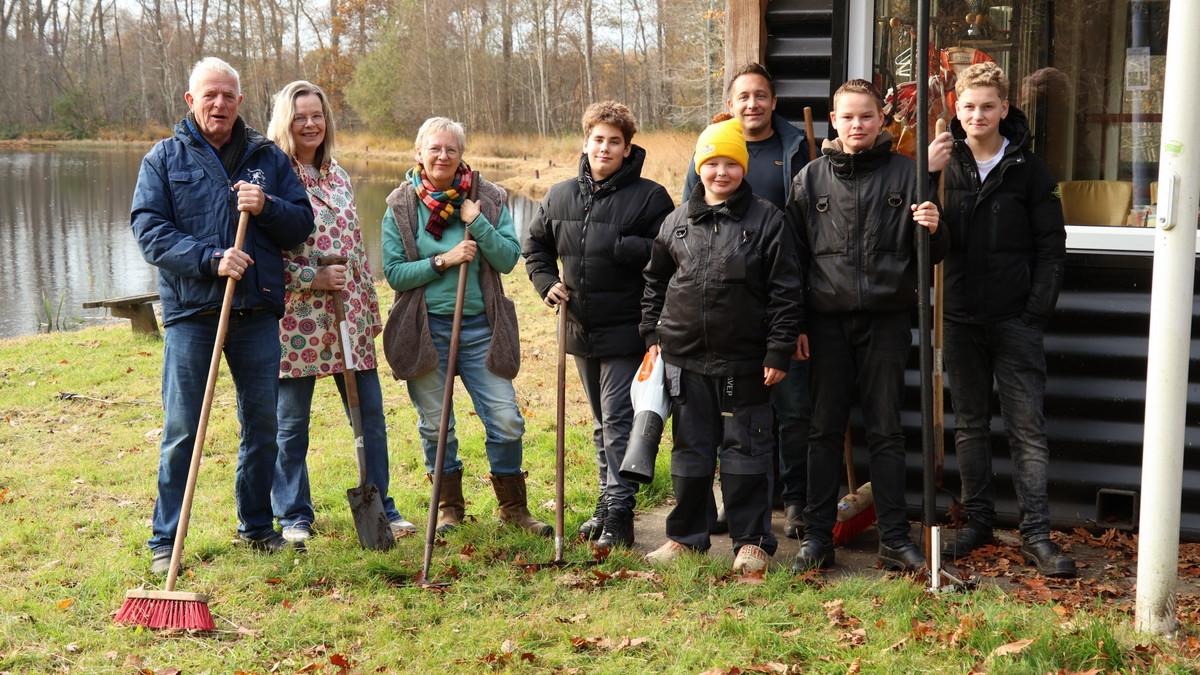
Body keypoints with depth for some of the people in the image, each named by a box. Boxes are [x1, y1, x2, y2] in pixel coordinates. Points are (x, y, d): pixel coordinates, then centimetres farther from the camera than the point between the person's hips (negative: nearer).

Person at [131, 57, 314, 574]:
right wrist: (211, 259, -18)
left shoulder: (268, 157, 10)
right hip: (191, 311, -3)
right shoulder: (164, 158, 4)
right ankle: (165, 541, 9)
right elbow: (149, 229, -6)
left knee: (262, 425, 10)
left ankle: (257, 526, 26)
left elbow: (302, 223, 8)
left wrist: (265, 207, -12)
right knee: (182, 430, -1)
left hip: (258, 311, 3)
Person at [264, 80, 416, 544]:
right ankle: (294, 517, 19)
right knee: (291, 423, 5)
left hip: (348, 316, 6)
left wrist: (370, 309, 18)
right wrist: (311, 278, -17)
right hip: (296, 318, -5)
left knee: (370, 414, 7)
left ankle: (380, 507, 20)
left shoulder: (337, 176, 14)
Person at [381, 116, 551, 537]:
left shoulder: (490, 199, 2)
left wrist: (477, 223, -16)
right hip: (426, 328, 0)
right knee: (435, 424, 8)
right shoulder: (401, 206, 0)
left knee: (506, 421, -1)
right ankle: (449, 506, 26)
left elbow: (508, 258, -5)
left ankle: (513, 506, 17)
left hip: (479, 327, 0)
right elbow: (394, 273, -4)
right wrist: (442, 261, -15)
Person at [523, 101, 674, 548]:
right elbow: (536, 246, 22)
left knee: (618, 422, -8)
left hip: (626, 330, -6)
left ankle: (618, 515, -4)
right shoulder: (560, 196, 8)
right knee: (601, 424, 18)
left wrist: (621, 246, -24)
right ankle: (608, 501, 29)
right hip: (581, 328, 6)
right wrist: (547, 282, 6)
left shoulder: (649, 196, -8)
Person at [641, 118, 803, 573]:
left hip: (743, 360, -3)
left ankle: (751, 540, 15)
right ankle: (686, 535, 24)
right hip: (685, 357, 4)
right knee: (690, 449, 13)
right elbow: (654, 279, 19)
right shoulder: (678, 221, 8)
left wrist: (779, 351, -10)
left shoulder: (766, 220, -4)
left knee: (745, 450, 4)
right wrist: (653, 334, 12)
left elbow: (785, 291, -5)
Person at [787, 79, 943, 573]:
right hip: (827, 319, 1)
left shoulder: (905, 173, 3)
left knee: (886, 430, 5)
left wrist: (932, 231, -19)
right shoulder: (811, 178, 6)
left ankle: (894, 537, 12)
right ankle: (817, 536, 14)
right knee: (825, 429, 6)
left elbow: (933, 255, 4)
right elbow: (794, 254, 8)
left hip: (886, 319, -1)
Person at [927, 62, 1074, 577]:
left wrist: (1037, 312, -8)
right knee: (969, 425, 11)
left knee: (1027, 426, -2)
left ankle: (1036, 533, 1)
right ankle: (978, 520, 22)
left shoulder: (1027, 169, 1)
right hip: (961, 317, 2)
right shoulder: (944, 165, 4)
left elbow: (1051, 247, 1)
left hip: (1016, 320, -2)